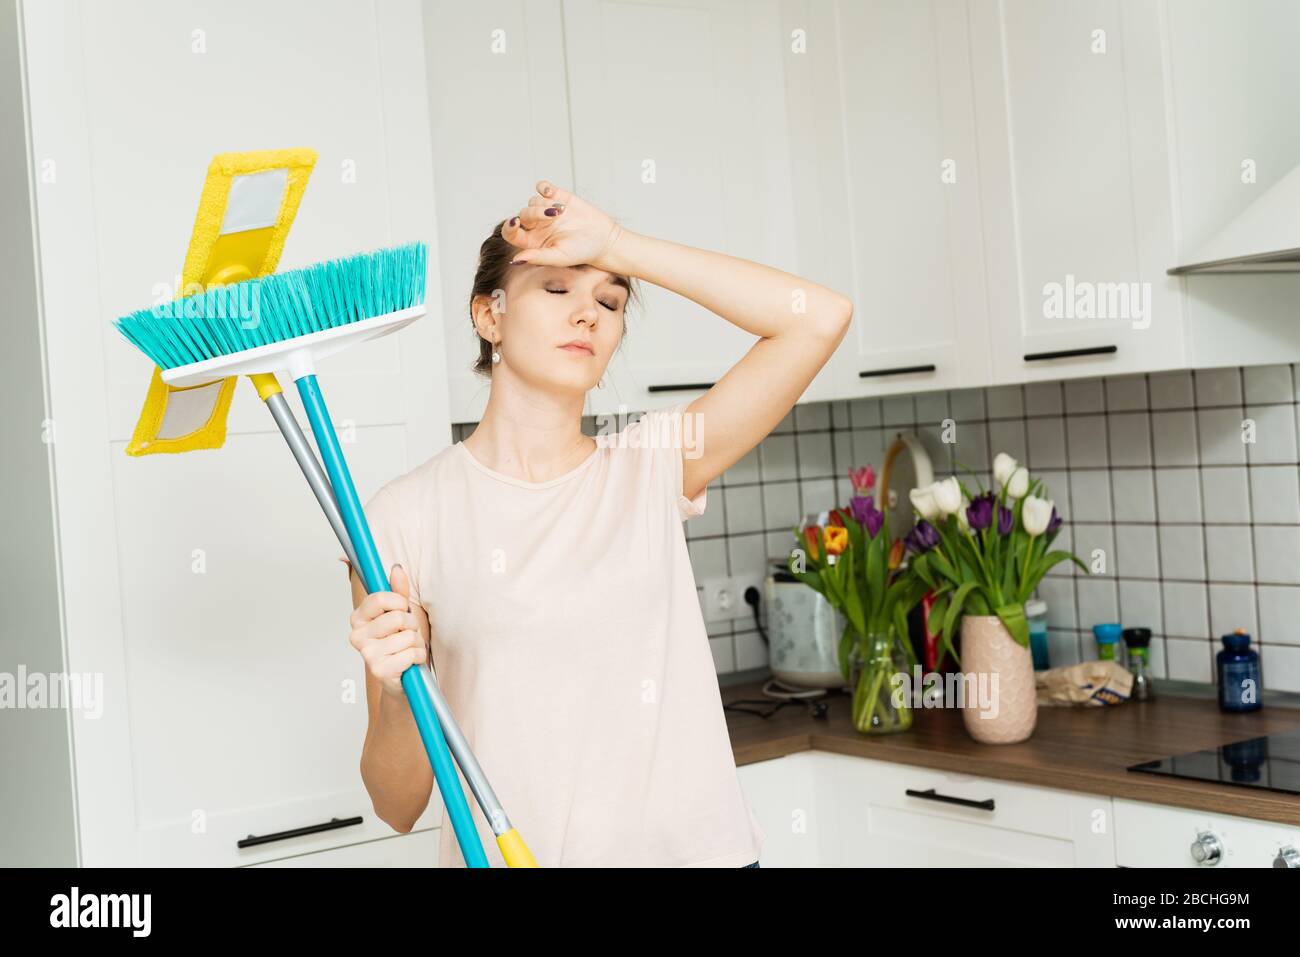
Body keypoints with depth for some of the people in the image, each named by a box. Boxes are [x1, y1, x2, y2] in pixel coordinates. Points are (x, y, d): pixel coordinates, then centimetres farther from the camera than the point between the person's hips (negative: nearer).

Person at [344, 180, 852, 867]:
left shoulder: (653, 465, -1)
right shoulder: (404, 517, -6)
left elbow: (819, 319, -12)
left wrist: (614, 244, -11)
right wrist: (399, 692, -26)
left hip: (692, 843, 2)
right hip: (506, 852, -1)